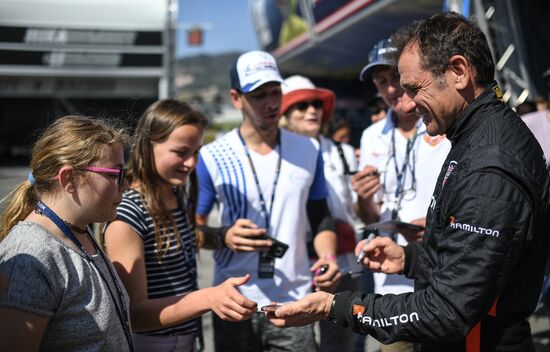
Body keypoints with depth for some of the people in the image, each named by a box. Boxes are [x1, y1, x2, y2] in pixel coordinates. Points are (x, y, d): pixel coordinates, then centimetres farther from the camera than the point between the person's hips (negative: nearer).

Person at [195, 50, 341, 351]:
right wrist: (225, 237, -20)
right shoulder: (213, 158, -5)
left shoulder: (308, 151, 4)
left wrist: (328, 257, -5)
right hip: (235, 304, -2)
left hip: (294, 303, 2)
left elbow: (320, 217, 12)